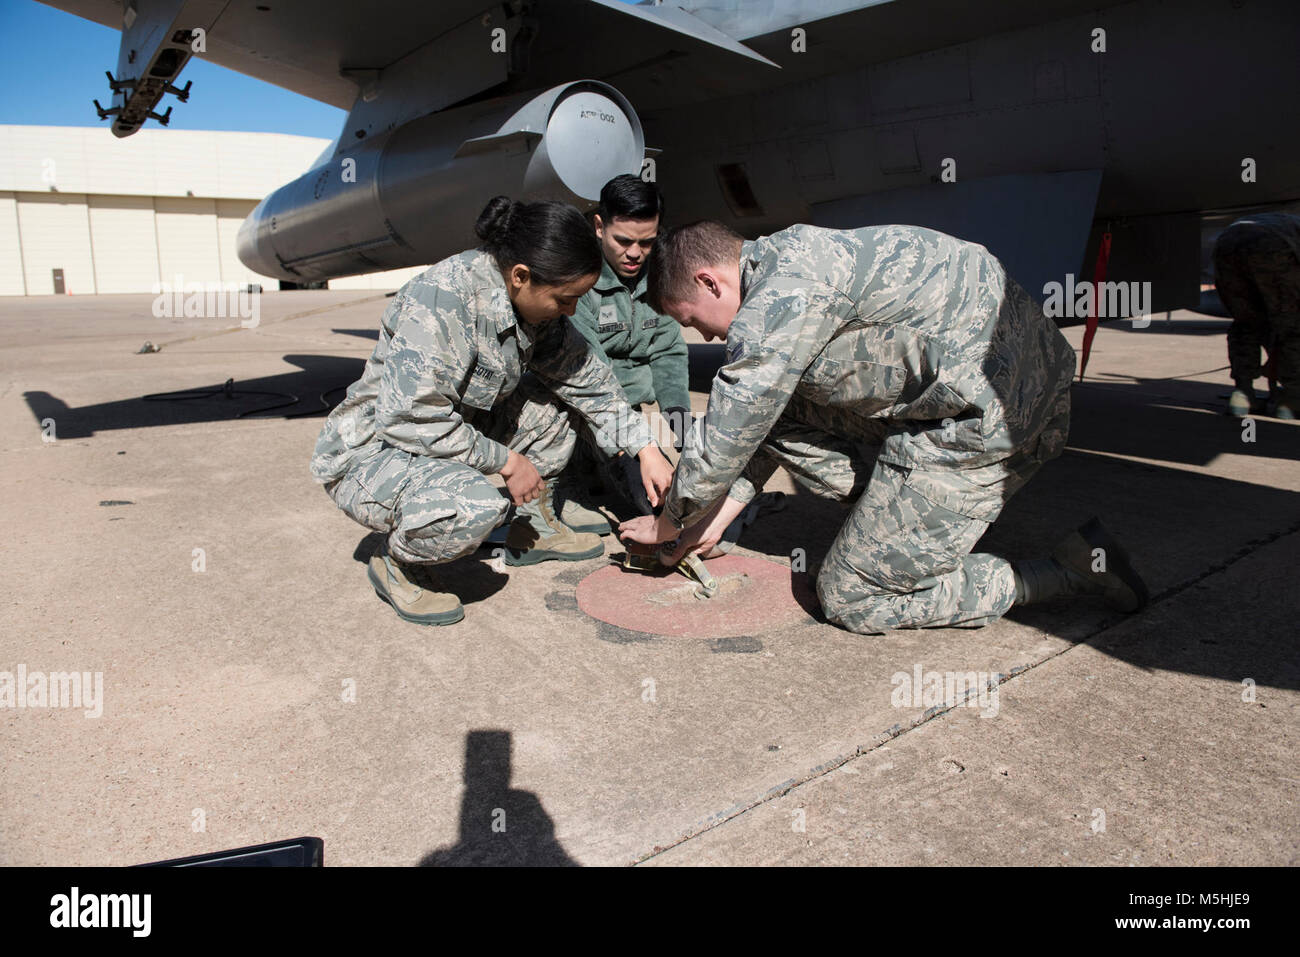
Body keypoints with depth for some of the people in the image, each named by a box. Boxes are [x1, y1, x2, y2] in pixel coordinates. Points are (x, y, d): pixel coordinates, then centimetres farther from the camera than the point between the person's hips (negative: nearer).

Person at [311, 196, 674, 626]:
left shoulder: (533, 302, -4)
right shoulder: (441, 300, -30)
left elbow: (586, 376, 7)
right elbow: (411, 419, -32)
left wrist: (646, 450, 4)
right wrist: (505, 461, -22)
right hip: (370, 454, -8)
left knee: (548, 404, 4)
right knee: (475, 505, -36)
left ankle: (532, 529, 18)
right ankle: (396, 560, -5)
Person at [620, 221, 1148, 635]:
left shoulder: (781, 299, -19)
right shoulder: (785, 259, 13)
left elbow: (723, 442, -12)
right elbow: (758, 426, 20)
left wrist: (667, 524, 6)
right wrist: (713, 521, 19)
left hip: (992, 414, -10)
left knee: (852, 599, -1)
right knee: (778, 412, 10)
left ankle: (1073, 569, 4)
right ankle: (902, 524, 13)